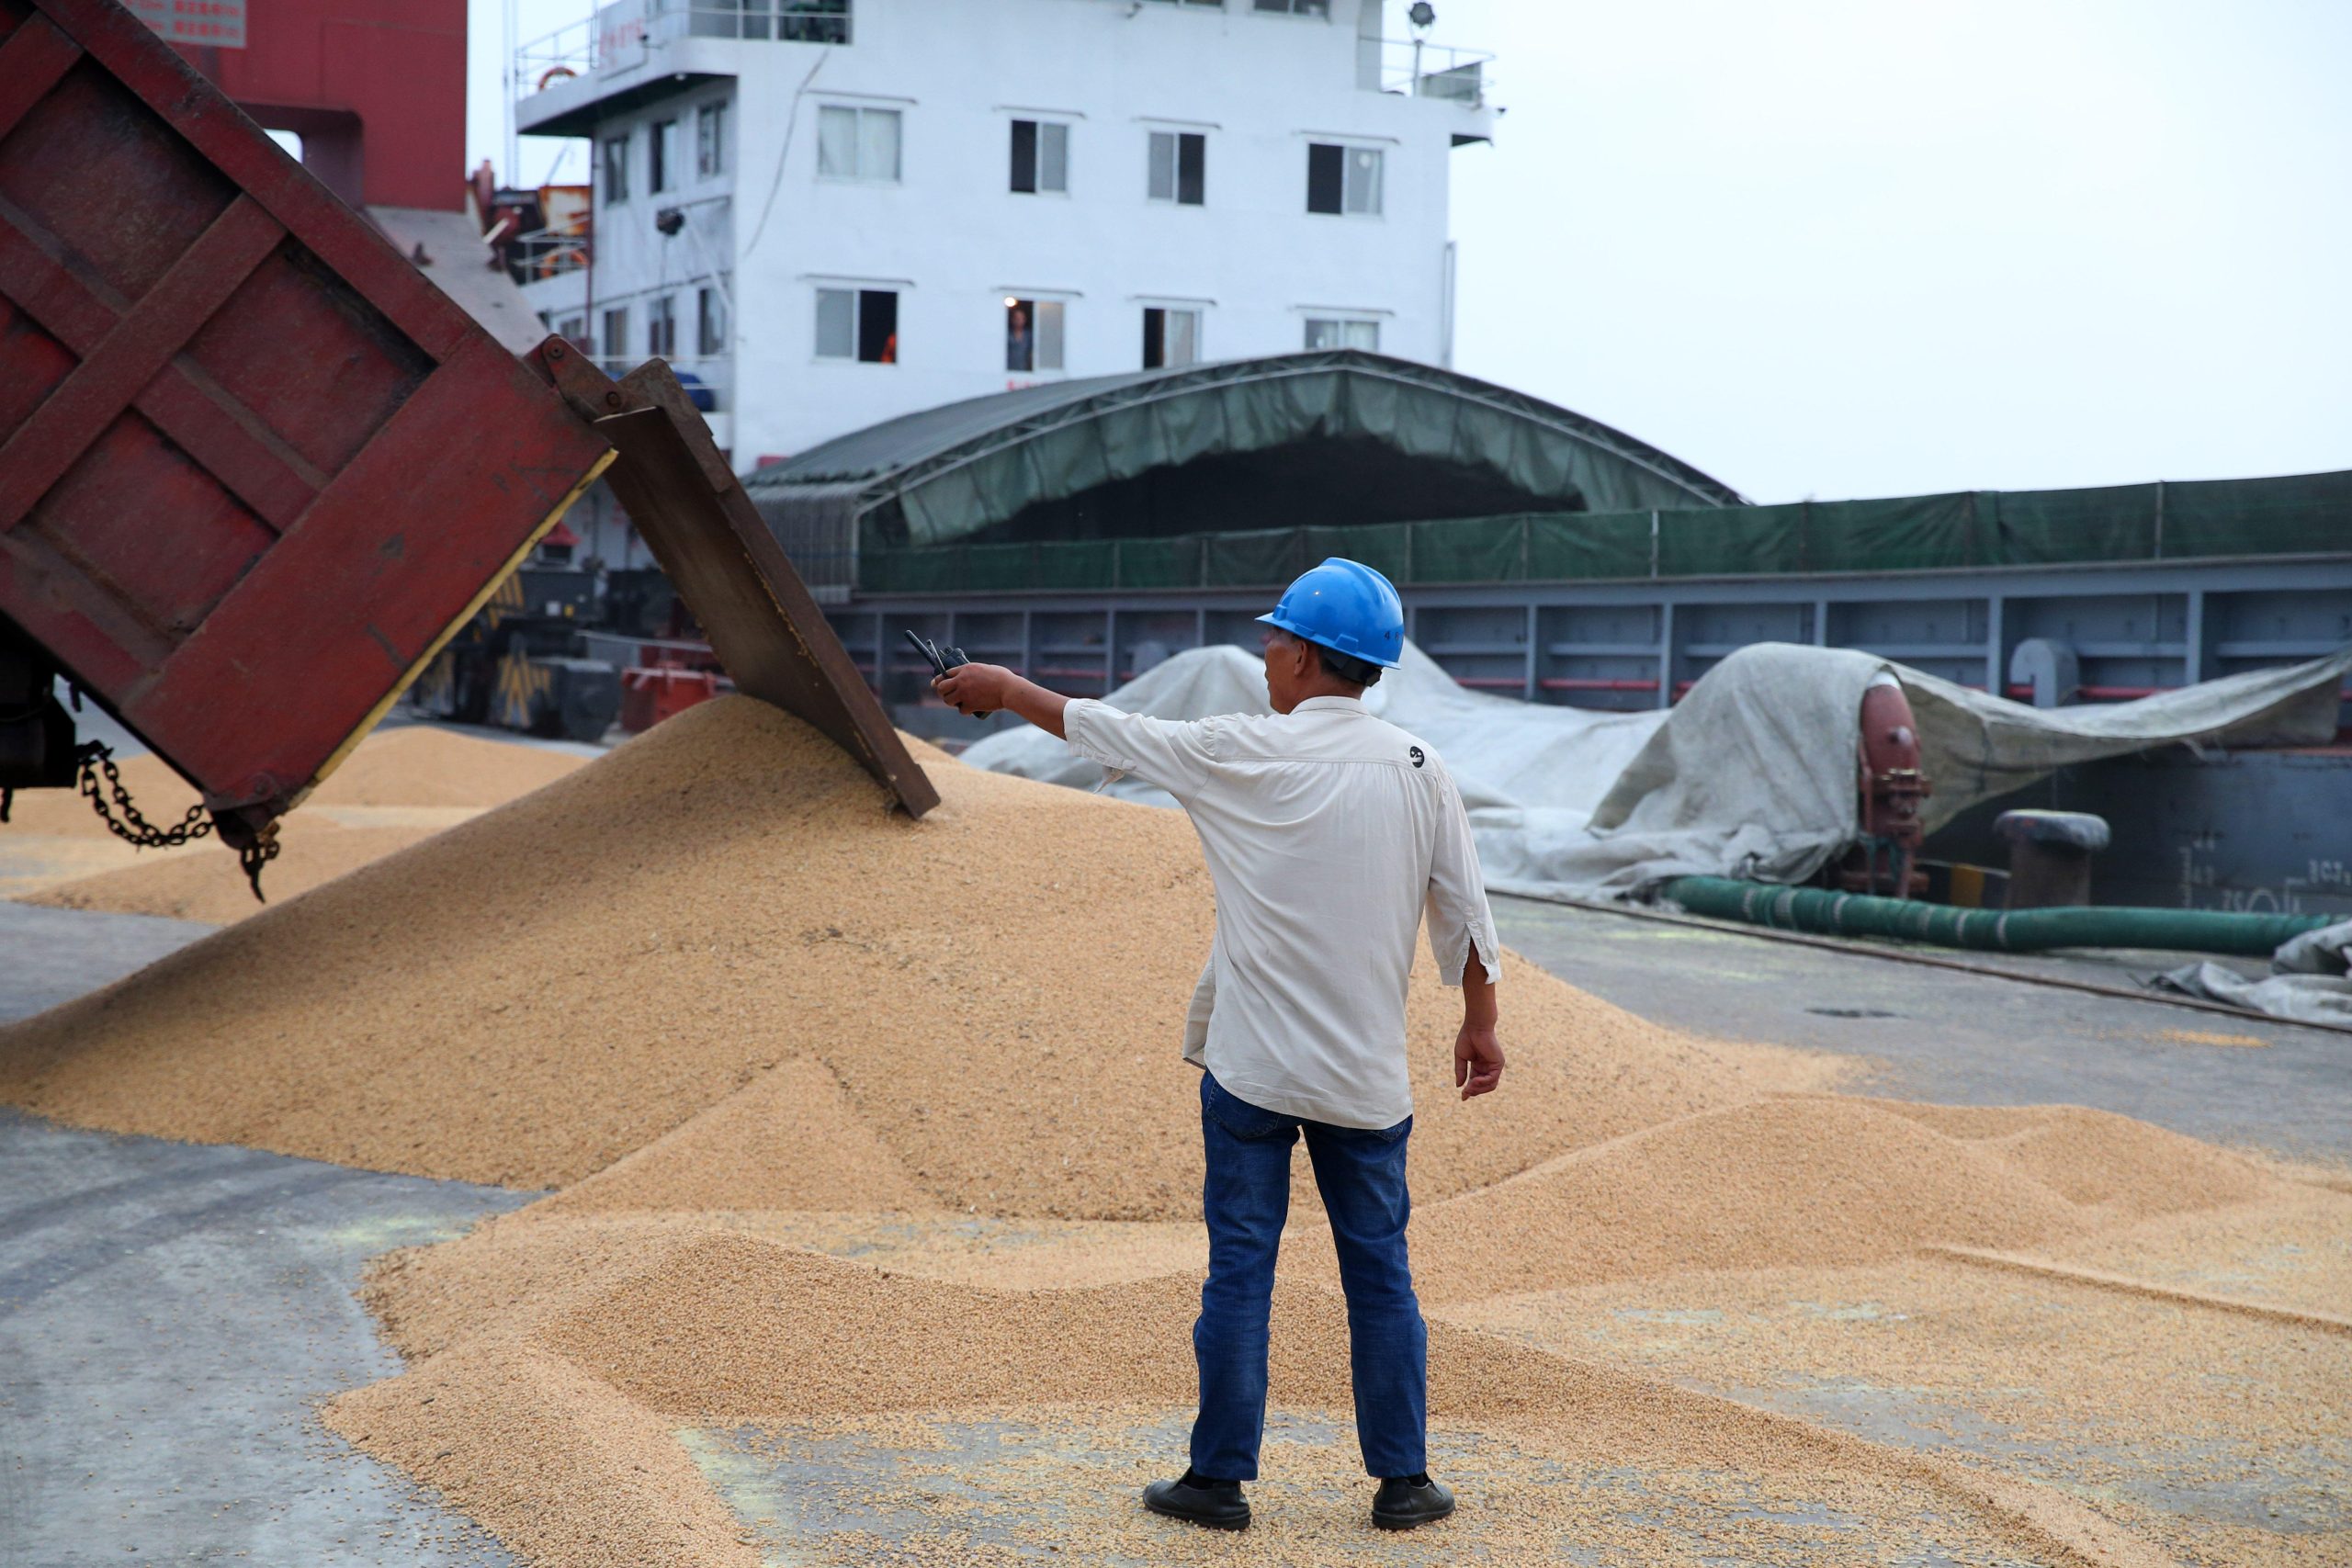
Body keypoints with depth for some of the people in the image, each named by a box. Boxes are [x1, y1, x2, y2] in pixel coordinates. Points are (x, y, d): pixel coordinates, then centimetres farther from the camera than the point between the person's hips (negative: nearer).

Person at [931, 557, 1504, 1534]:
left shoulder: (1245, 754, -9)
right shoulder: (1419, 771, 0)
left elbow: (1111, 732, 2)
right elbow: (1464, 913, 4)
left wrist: (1008, 689, 17)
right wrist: (1478, 1024, 17)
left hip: (1253, 1067, -3)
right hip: (1368, 1076, 3)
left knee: (1240, 1268, 4)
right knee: (1380, 1272, 10)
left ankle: (1219, 1479, 11)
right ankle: (1403, 1482, 14)